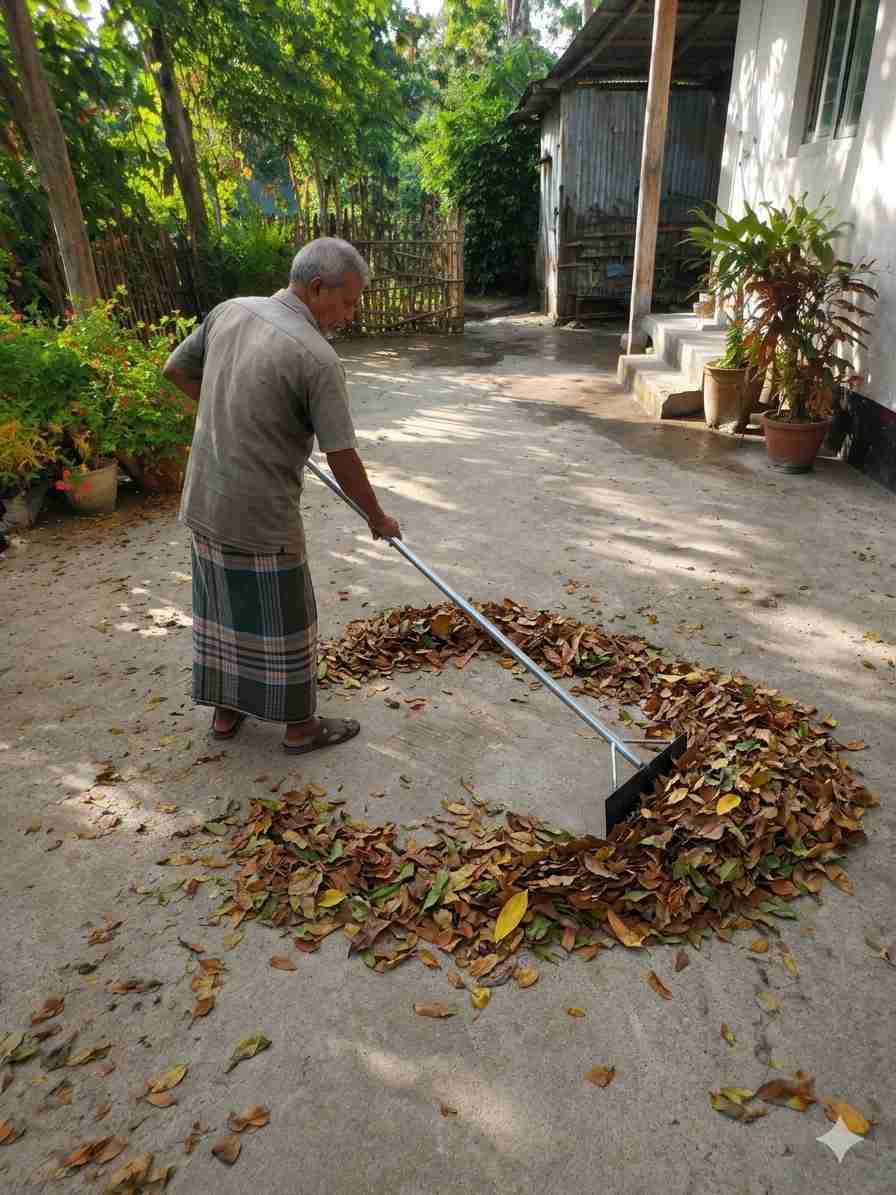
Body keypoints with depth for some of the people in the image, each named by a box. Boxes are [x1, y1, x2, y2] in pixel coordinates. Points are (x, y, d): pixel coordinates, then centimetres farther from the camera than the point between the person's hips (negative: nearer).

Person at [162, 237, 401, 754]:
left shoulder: (229, 311, 1)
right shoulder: (318, 358, -20)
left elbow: (176, 370, 15)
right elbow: (343, 459, -16)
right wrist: (377, 517, -1)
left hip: (204, 502, 7)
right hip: (261, 516, -7)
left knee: (221, 608, 19)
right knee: (282, 618, 8)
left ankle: (225, 710, 35)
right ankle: (300, 725, 25)